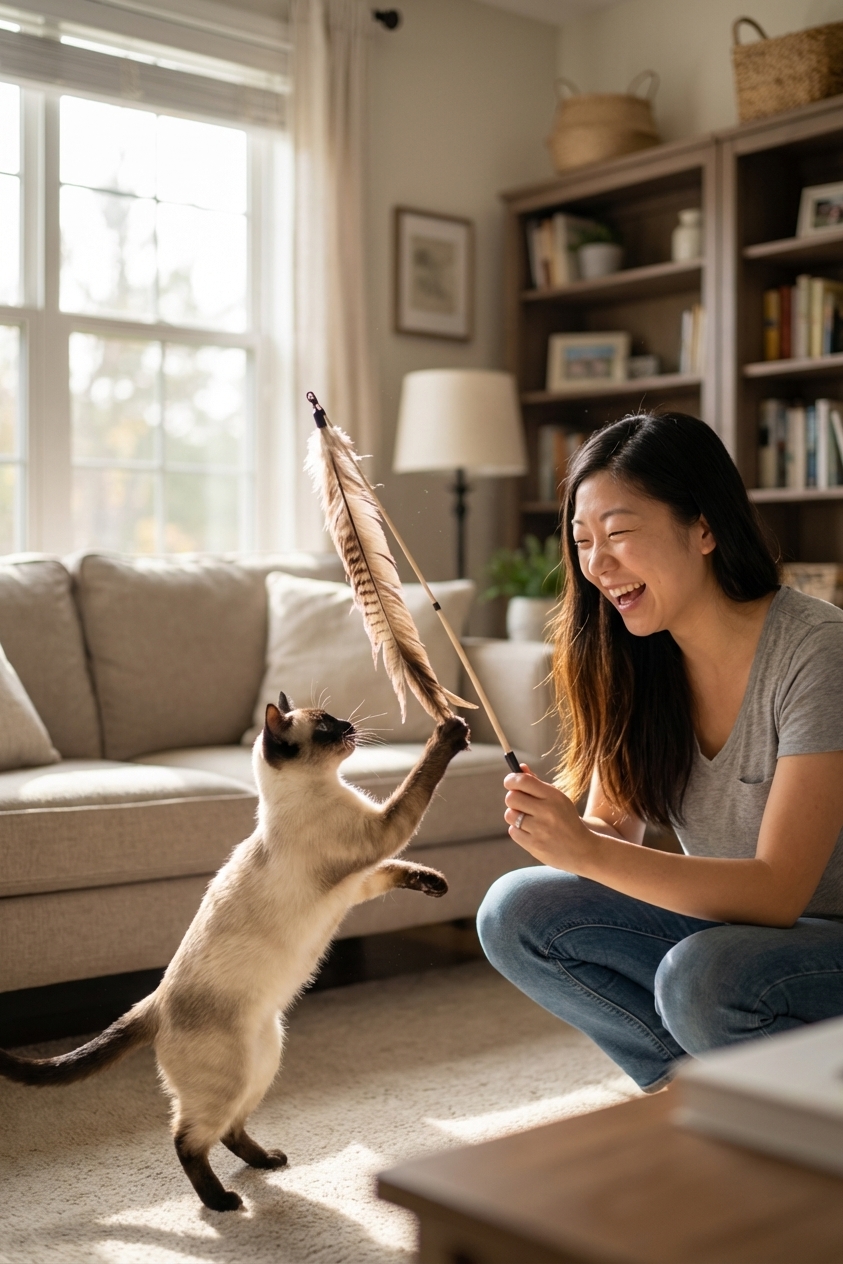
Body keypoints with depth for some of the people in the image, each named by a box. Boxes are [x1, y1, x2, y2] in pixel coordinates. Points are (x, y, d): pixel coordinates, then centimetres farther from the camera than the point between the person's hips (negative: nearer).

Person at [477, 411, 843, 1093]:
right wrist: (557, 829, -26)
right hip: (724, 924, 6)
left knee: (701, 976, -34)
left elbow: (778, 891, -26)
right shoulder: (635, 658, -3)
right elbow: (612, 825, -2)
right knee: (515, 911, -10)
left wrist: (590, 852, -36)